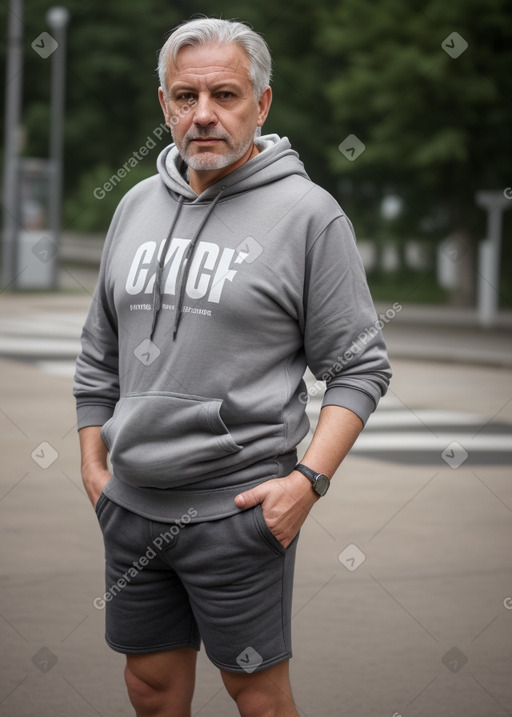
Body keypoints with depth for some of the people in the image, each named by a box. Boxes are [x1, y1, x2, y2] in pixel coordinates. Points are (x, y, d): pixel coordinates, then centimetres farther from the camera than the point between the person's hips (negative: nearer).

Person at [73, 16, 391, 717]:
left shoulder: (308, 213, -8)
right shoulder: (137, 204, 10)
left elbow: (360, 368, -7)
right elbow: (99, 354, 18)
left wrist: (308, 480, -16)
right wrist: (93, 466, 13)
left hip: (239, 504, -5)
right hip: (131, 500, 5)